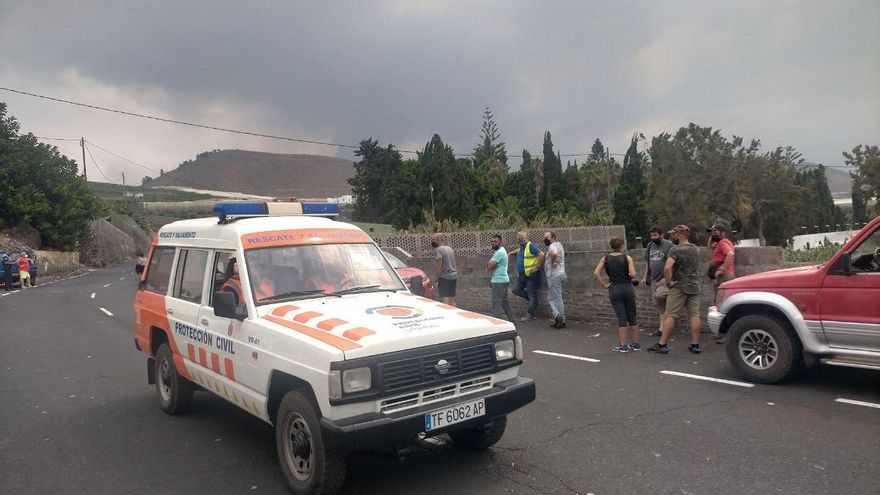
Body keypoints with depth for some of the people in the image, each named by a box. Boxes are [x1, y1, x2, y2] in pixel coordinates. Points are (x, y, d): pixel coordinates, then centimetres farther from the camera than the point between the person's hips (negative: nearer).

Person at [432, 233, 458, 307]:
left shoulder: (439, 250, -12)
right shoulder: (450, 249, 14)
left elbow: (439, 266, -16)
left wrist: (437, 280, -13)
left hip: (445, 277, -8)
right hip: (454, 276, 8)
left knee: (445, 300, -9)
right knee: (452, 300, 11)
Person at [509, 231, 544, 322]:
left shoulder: (531, 246, -15)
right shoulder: (522, 247, 13)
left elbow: (541, 254, -24)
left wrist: (537, 267, -20)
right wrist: (510, 253, 27)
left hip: (531, 275, -10)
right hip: (522, 275, 10)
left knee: (532, 295, -1)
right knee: (516, 291, 11)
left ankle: (529, 314, 3)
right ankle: (533, 301, 22)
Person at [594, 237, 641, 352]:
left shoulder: (605, 259, 0)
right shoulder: (627, 258, -3)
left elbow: (596, 273, -10)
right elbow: (633, 274, -12)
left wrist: (604, 284, -3)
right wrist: (627, 277, 9)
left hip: (614, 290, 0)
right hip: (628, 288, 0)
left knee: (621, 317, 3)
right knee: (632, 316, 12)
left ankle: (623, 345, 5)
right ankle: (635, 343, 19)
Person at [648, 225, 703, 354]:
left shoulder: (675, 250, -14)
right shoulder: (696, 249, 10)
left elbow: (667, 267, -26)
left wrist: (668, 282, -14)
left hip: (679, 287, -6)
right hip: (695, 287, 6)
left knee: (670, 316, -4)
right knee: (694, 315, 7)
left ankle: (662, 344, -2)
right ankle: (695, 345, 9)